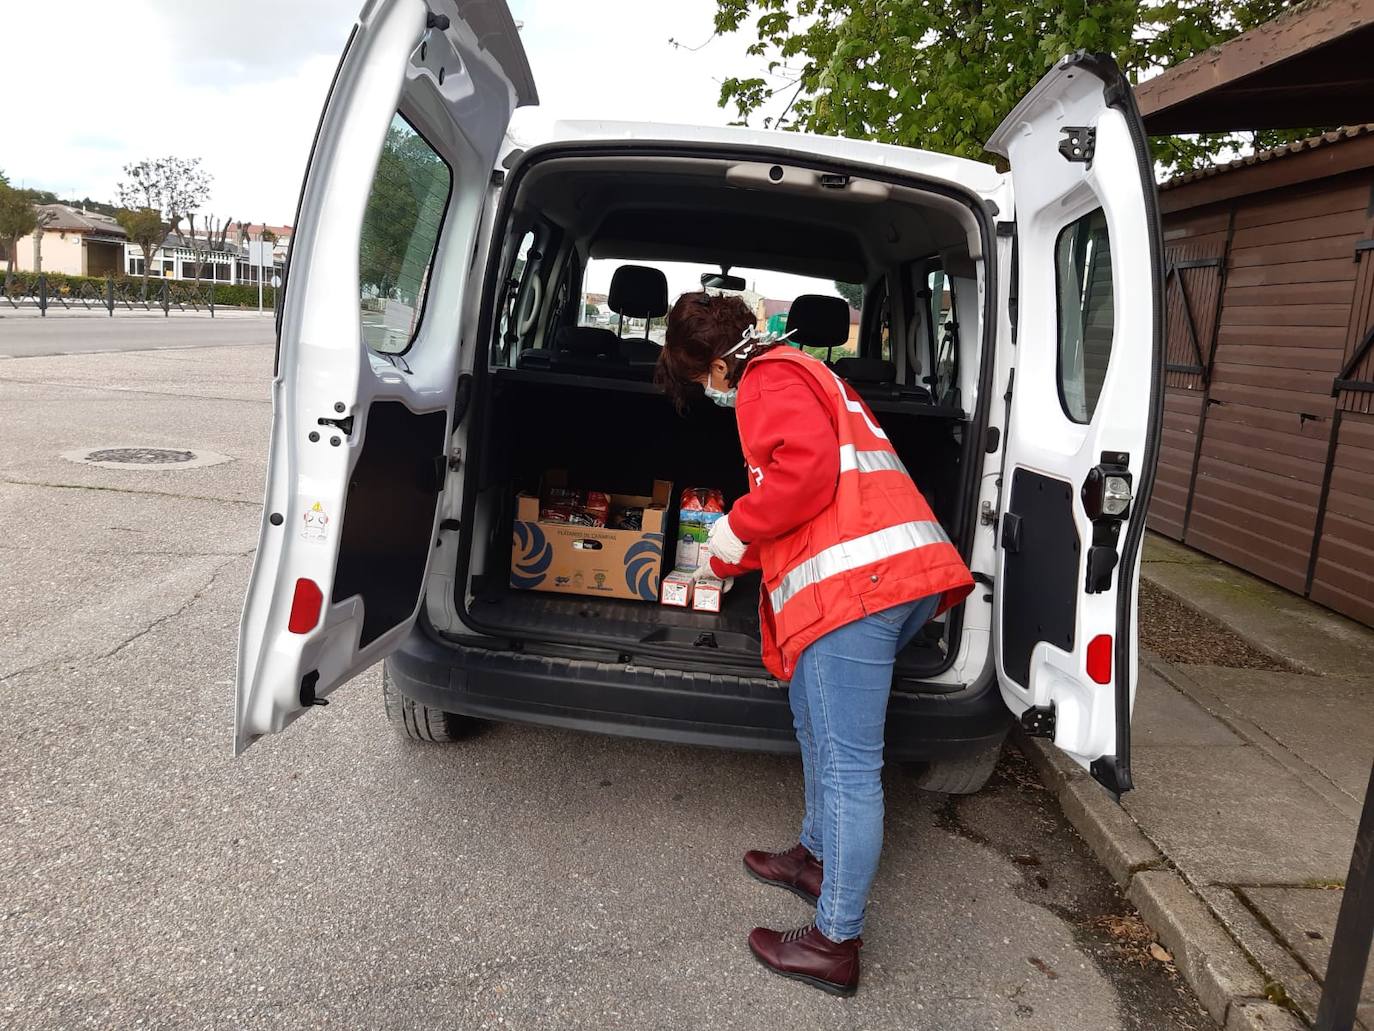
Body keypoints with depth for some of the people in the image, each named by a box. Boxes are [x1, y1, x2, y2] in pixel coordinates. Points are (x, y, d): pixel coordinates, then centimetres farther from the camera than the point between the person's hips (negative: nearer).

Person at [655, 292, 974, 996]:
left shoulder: (768, 380, -1)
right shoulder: (802, 375, 31)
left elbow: (806, 470, -19)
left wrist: (736, 530, -4)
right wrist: (736, 556, 41)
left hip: (856, 581, -11)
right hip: (901, 572, 11)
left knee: (848, 765, -5)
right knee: (819, 728, 25)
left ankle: (836, 945, 4)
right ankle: (817, 857, 41)